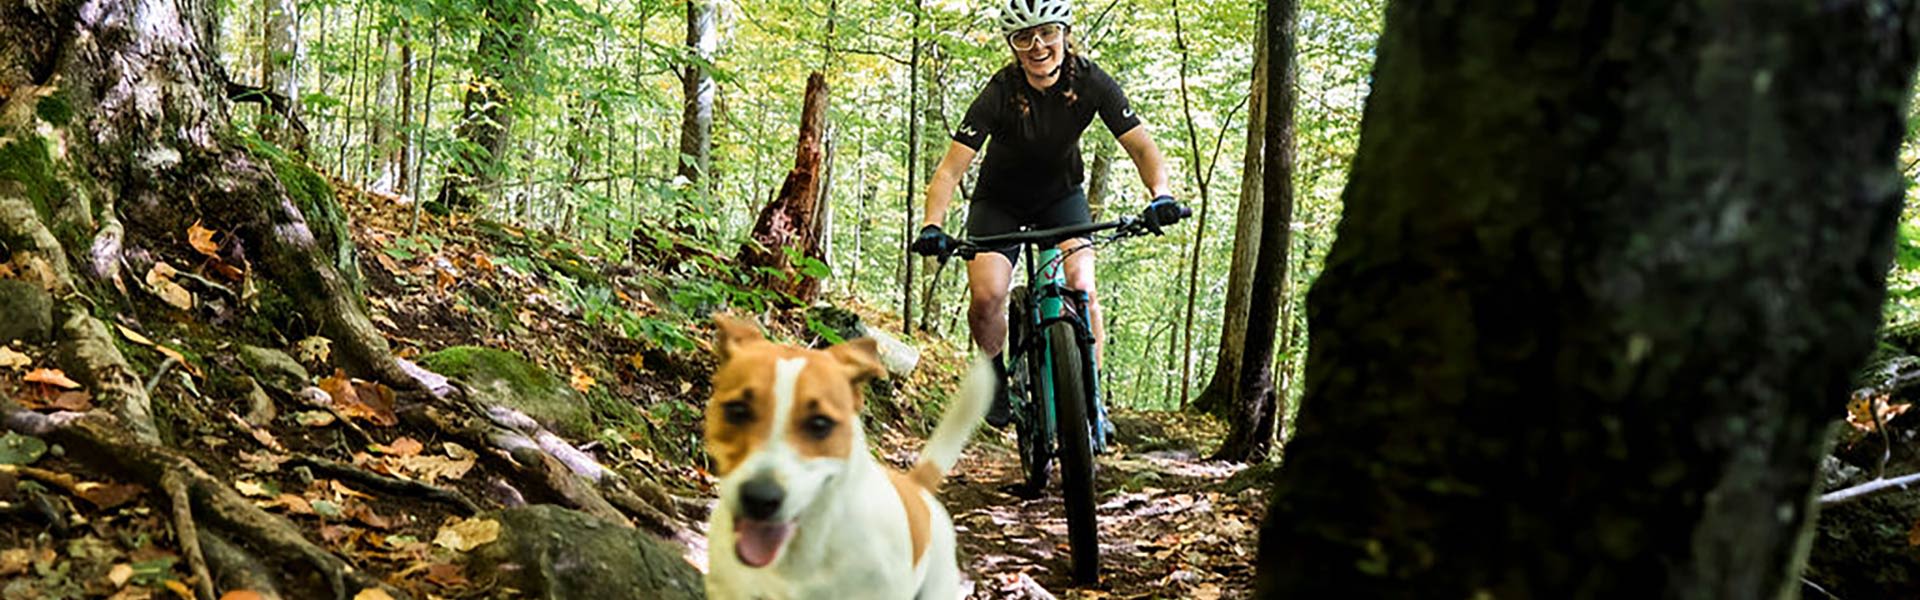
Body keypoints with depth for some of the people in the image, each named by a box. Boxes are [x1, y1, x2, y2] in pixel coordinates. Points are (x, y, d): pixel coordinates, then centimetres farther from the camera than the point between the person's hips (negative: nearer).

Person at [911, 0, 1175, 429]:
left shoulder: (1091, 83, -22)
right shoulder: (1000, 93, -28)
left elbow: (1142, 148, -19)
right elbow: (950, 169, -31)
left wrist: (1161, 195, -38)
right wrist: (932, 226, -47)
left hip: (1061, 195, 2)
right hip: (999, 201, -1)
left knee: (1082, 288, -20)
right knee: (986, 296, -20)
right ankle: (995, 372, 10)